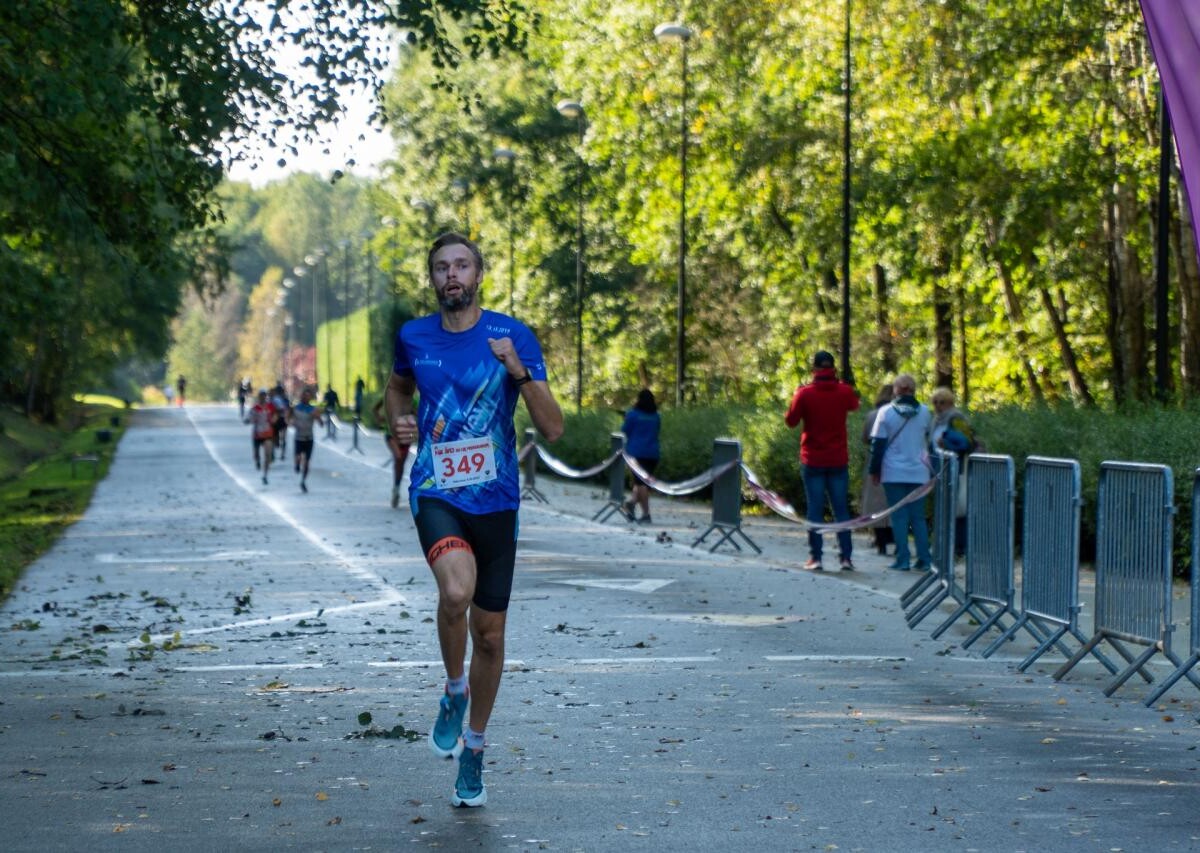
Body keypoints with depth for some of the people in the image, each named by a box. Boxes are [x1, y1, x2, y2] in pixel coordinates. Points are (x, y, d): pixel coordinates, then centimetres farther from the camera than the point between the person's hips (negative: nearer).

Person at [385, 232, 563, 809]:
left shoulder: (513, 337, -4)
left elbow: (552, 429, -8)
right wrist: (398, 423, 5)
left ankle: (473, 751, 28)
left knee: (489, 633, 8)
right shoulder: (413, 337, 3)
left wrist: (519, 371, -22)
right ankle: (454, 692, -2)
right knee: (456, 590, -30)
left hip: (495, 499, 1)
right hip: (436, 494, 0)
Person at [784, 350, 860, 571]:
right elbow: (854, 404, 21)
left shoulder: (805, 393, -10)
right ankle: (846, 557, 3)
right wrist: (838, 381, 20)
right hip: (838, 460, 2)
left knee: (815, 509, 3)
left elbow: (791, 421, 1)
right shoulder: (844, 391, -3)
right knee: (841, 509, 7)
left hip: (813, 460, -2)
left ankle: (815, 557, 0)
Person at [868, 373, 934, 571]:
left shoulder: (886, 412, -5)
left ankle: (902, 560, -2)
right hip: (919, 473, 2)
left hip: (894, 473, -2)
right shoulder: (924, 412, 2)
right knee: (918, 517, 9)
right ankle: (924, 559, 5)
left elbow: (878, 443, -4)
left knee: (899, 516, 2)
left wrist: (874, 470, 2)